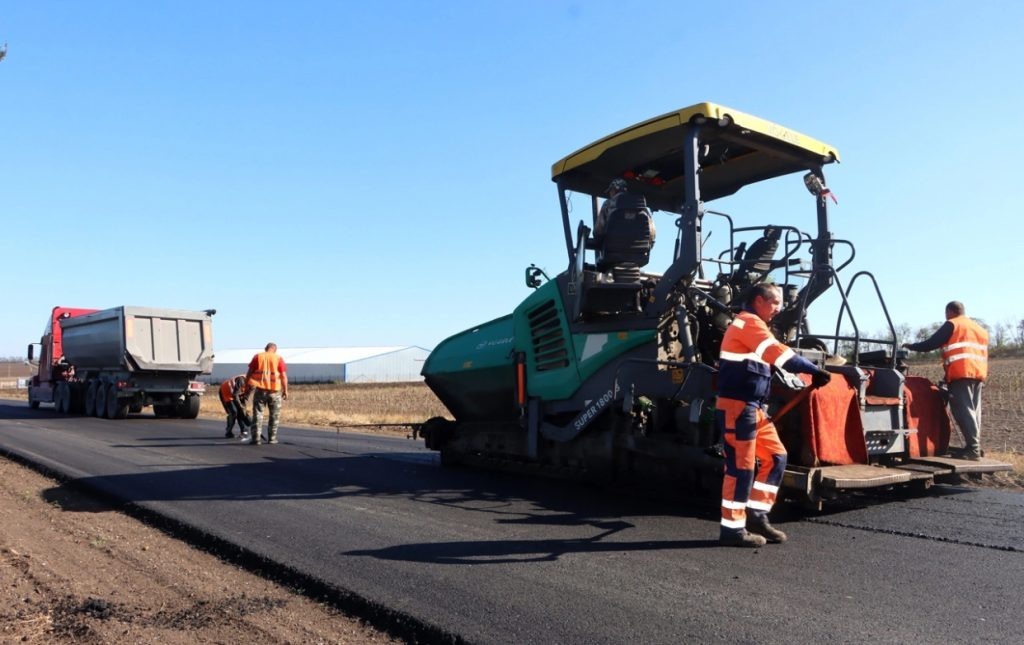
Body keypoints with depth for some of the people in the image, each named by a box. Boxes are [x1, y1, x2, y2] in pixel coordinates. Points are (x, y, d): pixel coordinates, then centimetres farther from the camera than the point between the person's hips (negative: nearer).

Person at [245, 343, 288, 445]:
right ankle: (272, 438, 14)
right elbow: (283, 376, -4)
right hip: (274, 390, 0)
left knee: (257, 414, 4)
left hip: (260, 389, 1)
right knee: (274, 415, 12)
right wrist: (285, 390, 2)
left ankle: (255, 438, -2)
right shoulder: (279, 358, 1)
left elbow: (249, 372, 1)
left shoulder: (257, 357, 5)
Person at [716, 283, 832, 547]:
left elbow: (772, 357, 19)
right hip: (737, 407, -10)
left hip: (753, 408, 10)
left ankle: (756, 516, 15)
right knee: (741, 467, -6)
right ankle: (732, 529, 1)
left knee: (776, 457, 10)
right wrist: (815, 371, -20)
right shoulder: (748, 322, -9)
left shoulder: (751, 325, 23)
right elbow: (779, 353, -20)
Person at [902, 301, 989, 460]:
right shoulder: (979, 328, 25)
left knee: (964, 411, -10)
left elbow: (930, 344, 0)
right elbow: (982, 352, 25)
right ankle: (975, 447, 8)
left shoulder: (952, 325, 3)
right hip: (978, 374, 8)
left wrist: (911, 346, 14)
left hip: (961, 374, -8)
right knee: (974, 411, 9)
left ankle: (973, 448, -17)